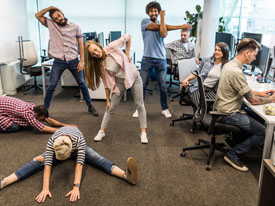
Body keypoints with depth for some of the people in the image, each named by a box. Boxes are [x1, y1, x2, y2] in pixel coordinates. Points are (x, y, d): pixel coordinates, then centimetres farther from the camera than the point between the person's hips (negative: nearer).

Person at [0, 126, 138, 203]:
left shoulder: (79, 140, -44)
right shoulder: (51, 142, -40)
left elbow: (79, 164, -47)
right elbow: (48, 165, -43)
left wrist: (76, 187, -54)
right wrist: (45, 188, -50)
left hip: (77, 148, -1)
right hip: (57, 149, 2)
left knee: (98, 159, -27)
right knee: (37, 162, -21)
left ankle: (126, 175, -44)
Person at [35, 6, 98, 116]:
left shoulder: (75, 27, 0)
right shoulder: (51, 24, 4)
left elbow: (81, 45, 1)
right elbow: (37, 15, 3)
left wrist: (81, 61, -6)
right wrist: (49, 7, -5)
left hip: (73, 61, 0)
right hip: (58, 61, 0)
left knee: (82, 83, 8)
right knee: (51, 86, 0)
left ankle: (90, 106, 22)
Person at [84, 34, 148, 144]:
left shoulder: (112, 47, -21)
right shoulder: (99, 65, -12)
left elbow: (127, 37, -8)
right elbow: (107, 83, -6)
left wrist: (127, 54, -11)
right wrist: (108, 100, -5)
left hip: (133, 76, -1)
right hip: (119, 82, 2)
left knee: (139, 105, 3)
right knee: (111, 107, 4)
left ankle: (143, 133, 12)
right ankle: (102, 131, 19)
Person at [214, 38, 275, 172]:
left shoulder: (230, 64, 7)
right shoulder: (236, 72, -25)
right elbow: (252, 100, -19)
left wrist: (260, 93, 16)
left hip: (222, 109, 10)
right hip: (228, 114, -10)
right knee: (264, 133, -9)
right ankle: (233, 154, -2)